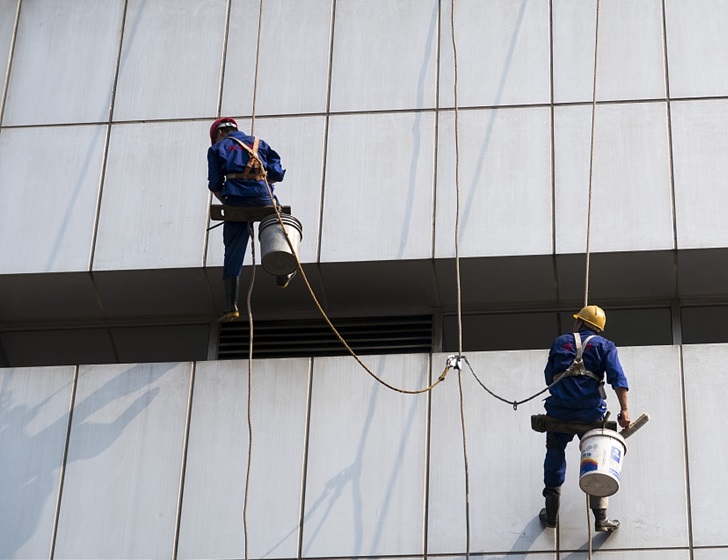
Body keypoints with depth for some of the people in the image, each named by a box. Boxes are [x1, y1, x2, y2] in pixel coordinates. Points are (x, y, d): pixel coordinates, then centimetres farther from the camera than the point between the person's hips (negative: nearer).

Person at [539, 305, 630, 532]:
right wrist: (624, 410, -10)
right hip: (590, 411, -1)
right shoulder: (604, 345, 10)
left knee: (555, 455, 15)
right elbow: (617, 377, -4)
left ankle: (551, 514, 17)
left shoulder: (560, 342, 17)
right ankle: (601, 518, 1)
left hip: (559, 409, 1)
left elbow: (548, 375, 16)